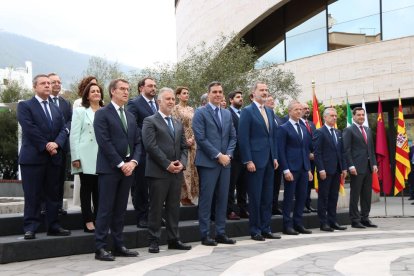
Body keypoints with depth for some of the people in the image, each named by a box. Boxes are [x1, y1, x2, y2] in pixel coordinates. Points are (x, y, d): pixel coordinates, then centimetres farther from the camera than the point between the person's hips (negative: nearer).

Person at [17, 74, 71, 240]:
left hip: (54, 158, 5)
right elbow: (30, 129, -11)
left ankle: (53, 226, 14)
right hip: (33, 157, -5)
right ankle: (30, 228, 2)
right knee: (32, 196, -3)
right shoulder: (25, 106, 1)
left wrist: (56, 143, -11)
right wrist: (45, 146, -14)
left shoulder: (56, 109, 19)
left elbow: (64, 129, 8)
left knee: (53, 194, 8)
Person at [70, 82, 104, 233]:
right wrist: (76, 157, -9)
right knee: (86, 189, 0)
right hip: (86, 157, -3)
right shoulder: (80, 111, 5)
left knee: (99, 190, 4)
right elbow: (74, 135, -1)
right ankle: (88, 221, 3)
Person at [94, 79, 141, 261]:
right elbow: (104, 142, -13)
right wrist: (120, 164, -15)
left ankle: (118, 245, 15)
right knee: (106, 209, -4)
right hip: (109, 168, -6)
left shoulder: (131, 116, 18)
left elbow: (137, 142, 14)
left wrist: (133, 161, -4)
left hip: (128, 167, 6)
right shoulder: (102, 114, -4)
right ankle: (100, 248, 0)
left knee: (120, 210, 10)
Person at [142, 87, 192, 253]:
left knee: (174, 207, 10)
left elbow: (183, 147, 17)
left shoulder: (178, 124, 19)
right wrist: (167, 164, -14)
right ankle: (154, 241, 8)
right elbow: (151, 146, -12)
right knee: (156, 207, 0)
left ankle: (173, 240, 17)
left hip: (177, 172, 6)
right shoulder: (150, 121, -2)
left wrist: (182, 163, -2)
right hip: (158, 172, -6)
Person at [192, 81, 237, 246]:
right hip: (208, 162, -6)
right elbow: (200, 138, -11)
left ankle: (221, 233, 15)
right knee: (206, 199, -2)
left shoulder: (227, 114, 15)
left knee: (223, 199, 8)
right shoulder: (200, 113, -3)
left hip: (225, 162, 6)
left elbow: (233, 137, 14)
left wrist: (228, 154, -3)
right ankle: (205, 235, 5)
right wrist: (218, 155, -13)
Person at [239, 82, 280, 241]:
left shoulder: (270, 112, 16)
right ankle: (255, 231, 9)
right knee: (255, 197, 0)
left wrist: (275, 157, 10)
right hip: (255, 160, -7)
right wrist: (248, 161, -16)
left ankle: (265, 229, 18)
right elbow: (243, 138, -11)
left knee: (268, 197, 10)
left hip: (269, 160, 7)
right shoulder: (247, 111, -6)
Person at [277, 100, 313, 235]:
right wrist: (286, 170, -15)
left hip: (304, 168, 6)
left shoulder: (304, 128, 16)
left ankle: (298, 223, 16)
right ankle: (287, 225, 6)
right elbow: (281, 151, -9)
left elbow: (307, 149, 18)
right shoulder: (283, 128, -4)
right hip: (291, 168, -6)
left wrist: (309, 169, 13)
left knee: (302, 197, 8)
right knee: (289, 197, -1)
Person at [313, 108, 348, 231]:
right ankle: (324, 223, 4)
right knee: (323, 197, 0)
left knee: (334, 197, 10)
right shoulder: (319, 132, -5)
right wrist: (321, 169, -17)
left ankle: (333, 221, 16)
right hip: (325, 170, -7)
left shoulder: (338, 133, 16)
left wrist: (344, 168, 9)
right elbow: (317, 153, -11)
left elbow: (342, 152, 16)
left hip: (336, 170, 7)